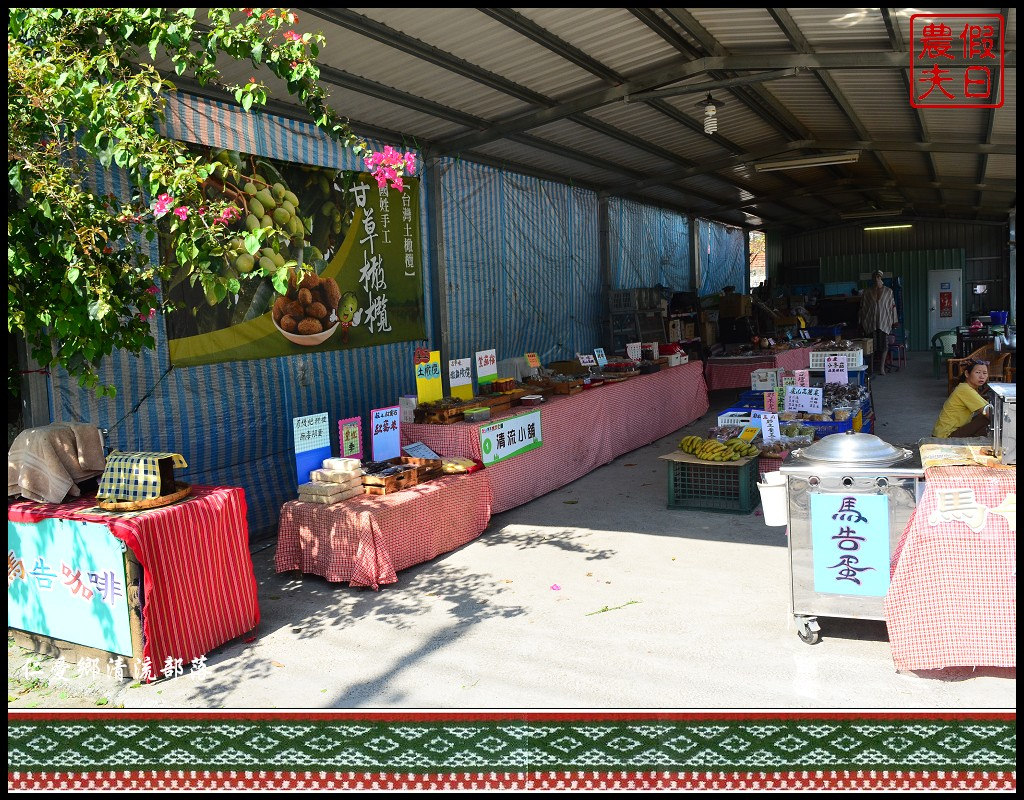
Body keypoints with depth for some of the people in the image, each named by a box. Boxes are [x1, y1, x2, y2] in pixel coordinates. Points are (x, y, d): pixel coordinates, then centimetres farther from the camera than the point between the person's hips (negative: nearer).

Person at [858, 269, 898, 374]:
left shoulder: (888, 291, 5)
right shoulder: (867, 292, 7)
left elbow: (893, 306, 5)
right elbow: (863, 308, 9)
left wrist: (894, 321, 1)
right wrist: (862, 322, 7)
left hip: (884, 322, -1)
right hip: (871, 322, 1)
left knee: (884, 344, -6)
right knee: (873, 345, -2)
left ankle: (881, 367, -2)